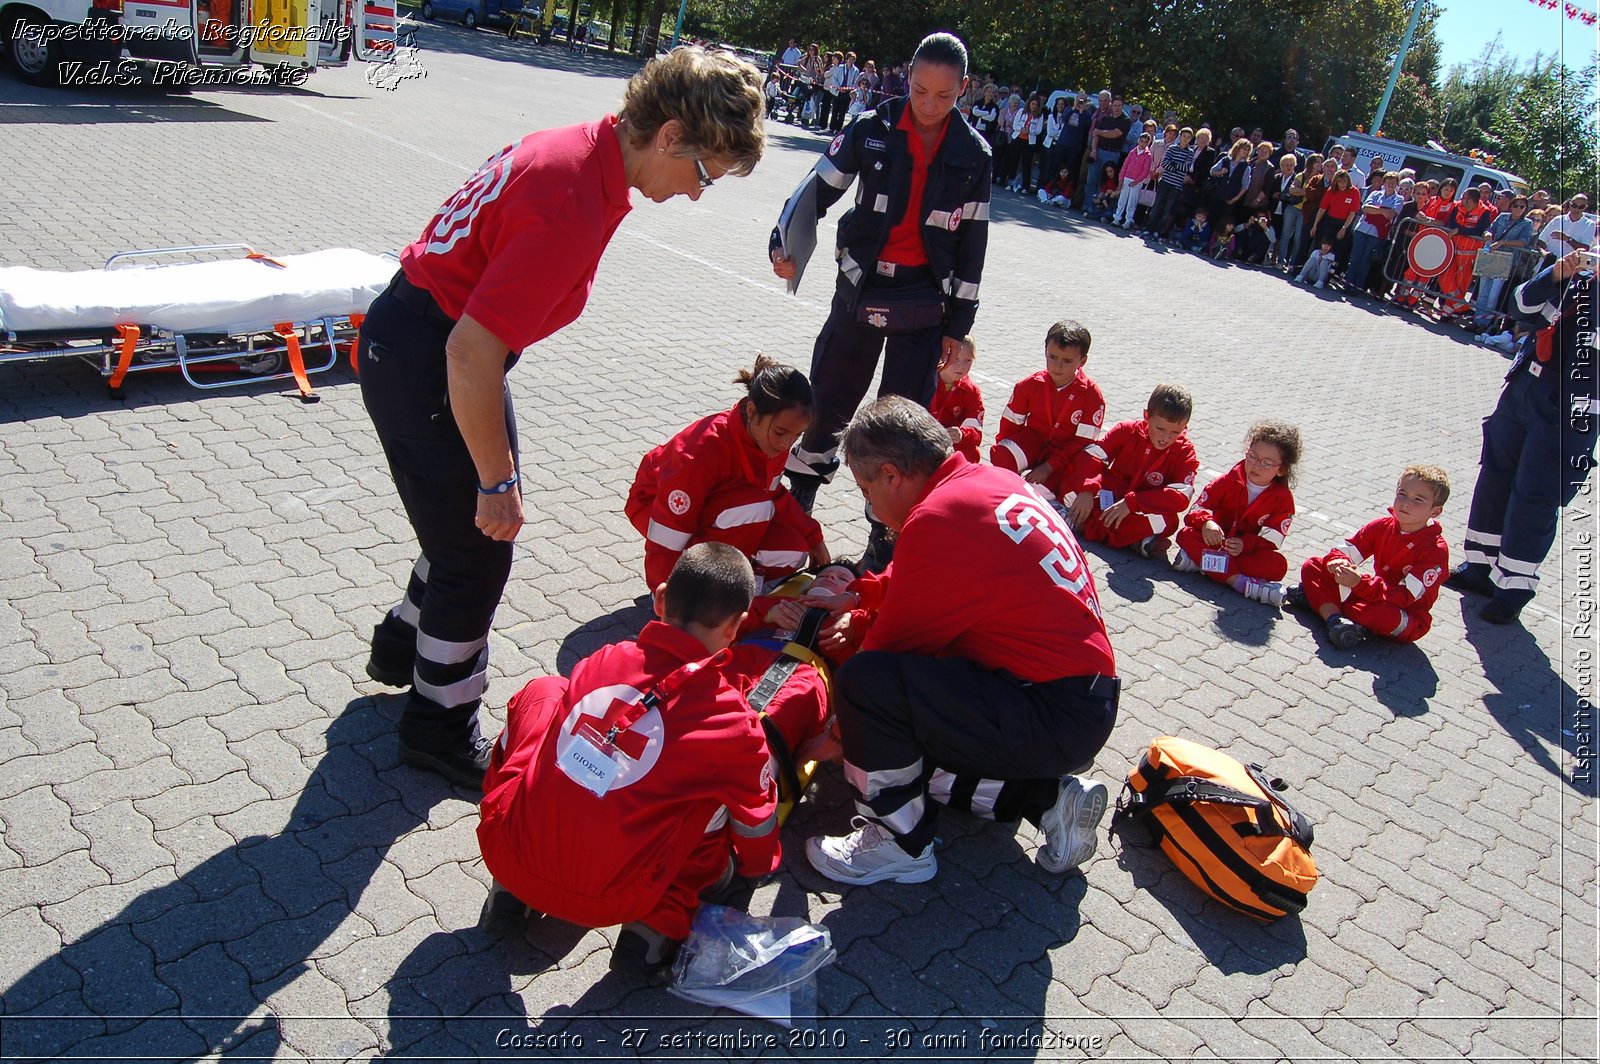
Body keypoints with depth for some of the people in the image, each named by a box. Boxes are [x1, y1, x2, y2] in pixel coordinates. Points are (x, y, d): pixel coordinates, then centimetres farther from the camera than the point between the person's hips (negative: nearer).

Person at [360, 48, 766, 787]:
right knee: (480, 548, 2)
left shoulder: (581, 147, 1)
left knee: (470, 527, 24)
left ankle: (404, 645, 47)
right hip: (422, 361, -10)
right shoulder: (573, 205, -30)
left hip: (414, 330, 10)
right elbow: (471, 352, -32)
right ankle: (439, 729, 22)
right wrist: (498, 479, -21)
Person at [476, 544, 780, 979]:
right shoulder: (731, 720, -7)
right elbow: (757, 829, 8)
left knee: (541, 692, 22)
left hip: (503, 853, 3)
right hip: (602, 902, -3)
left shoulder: (602, 659, 4)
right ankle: (659, 922, 5)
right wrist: (760, 863, 32)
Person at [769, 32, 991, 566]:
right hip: (862, 285, 0)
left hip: (924, 301, 0)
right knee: (829, 400, 10)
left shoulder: (973, 155, -2)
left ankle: (886, 533, 16)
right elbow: (819, 188, -1)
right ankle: (798, 502, 31)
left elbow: (972, 242, 3)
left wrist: (957, 322, 3)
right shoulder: (873, 130, -5)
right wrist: (784, 243, -19)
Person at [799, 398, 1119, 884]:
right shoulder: (997, 480, 7)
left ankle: (901, 844, -1)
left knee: (863, 683, -21)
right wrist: (862, 601, 17)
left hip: (1053, 718, -10)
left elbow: (894, 642, -10)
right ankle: (1048, 798, 13)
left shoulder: (936, 521, -21)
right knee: (899, 751, 18)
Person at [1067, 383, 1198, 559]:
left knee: (1168, 521, -37)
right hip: (1110, 500, 1)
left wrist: (1131, 502, -32)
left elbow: (1181, 497, -22)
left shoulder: (1184, 452, -8)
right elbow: (1094, 455, -15)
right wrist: (1087, 490, -35)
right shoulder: (1126, 431, -4)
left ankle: (1081, 522, -33)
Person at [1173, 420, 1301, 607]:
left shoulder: (1283, 499, -4)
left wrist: (1245, 544, -32)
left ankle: (1200, 560, -38)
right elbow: (1198, 508, -10)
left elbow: (1271, 541, -11)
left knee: (1278, 565, -32)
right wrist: (1206, 522, -34)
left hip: (1249, 551, 0)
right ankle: (1242, 583, -43)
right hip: (1216, 543, 1)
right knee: (1186, 535, -29)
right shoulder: (1229, 481, -4)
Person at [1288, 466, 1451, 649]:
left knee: (1386, 614, -44)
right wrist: (1339, 562, -28)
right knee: (1312, 566, -4)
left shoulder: (1435, 550, -18)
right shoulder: (1383, 526, 1)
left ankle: (1320, 600, -25)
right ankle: (1335, 619, -28)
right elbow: (1345, 550, -1)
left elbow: (1405, 596, -25)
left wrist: (1361, 583, -37)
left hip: (1407, 618, -6)